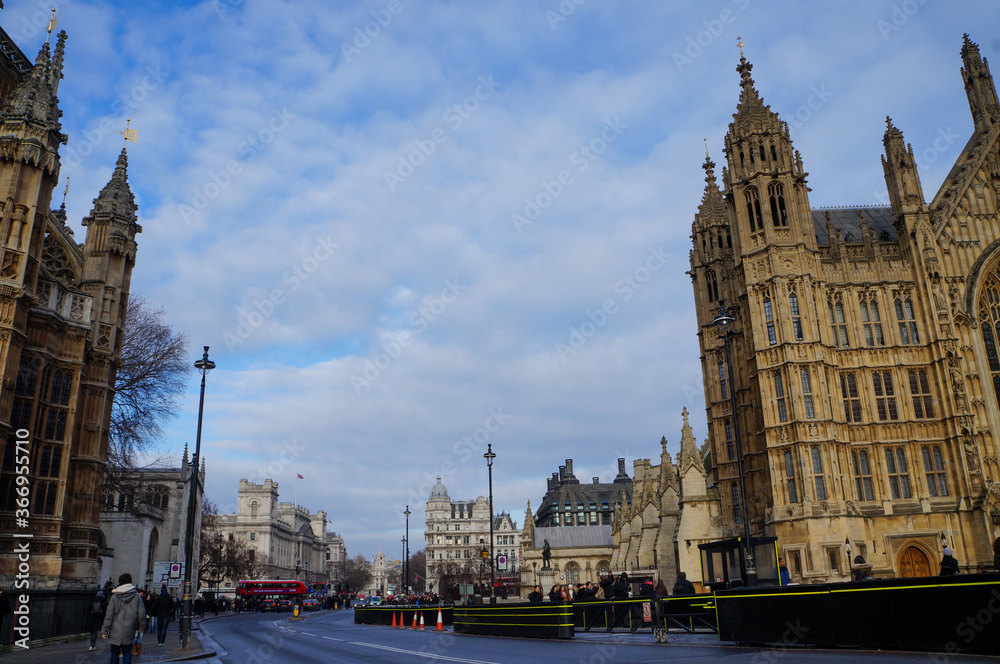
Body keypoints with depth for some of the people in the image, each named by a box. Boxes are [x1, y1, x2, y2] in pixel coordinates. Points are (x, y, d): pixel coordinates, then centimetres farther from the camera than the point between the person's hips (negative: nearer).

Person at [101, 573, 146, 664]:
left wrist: (104, 630, -2)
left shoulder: (114, 596, -3)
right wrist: (142, 626, 13)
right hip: (129, 632, 0)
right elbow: (142, 613, 0)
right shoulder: (136, 596, -2)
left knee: (114, 653, 12)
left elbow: (109, 614, -6)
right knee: (127, 653, 8)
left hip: (115, 632, 0)